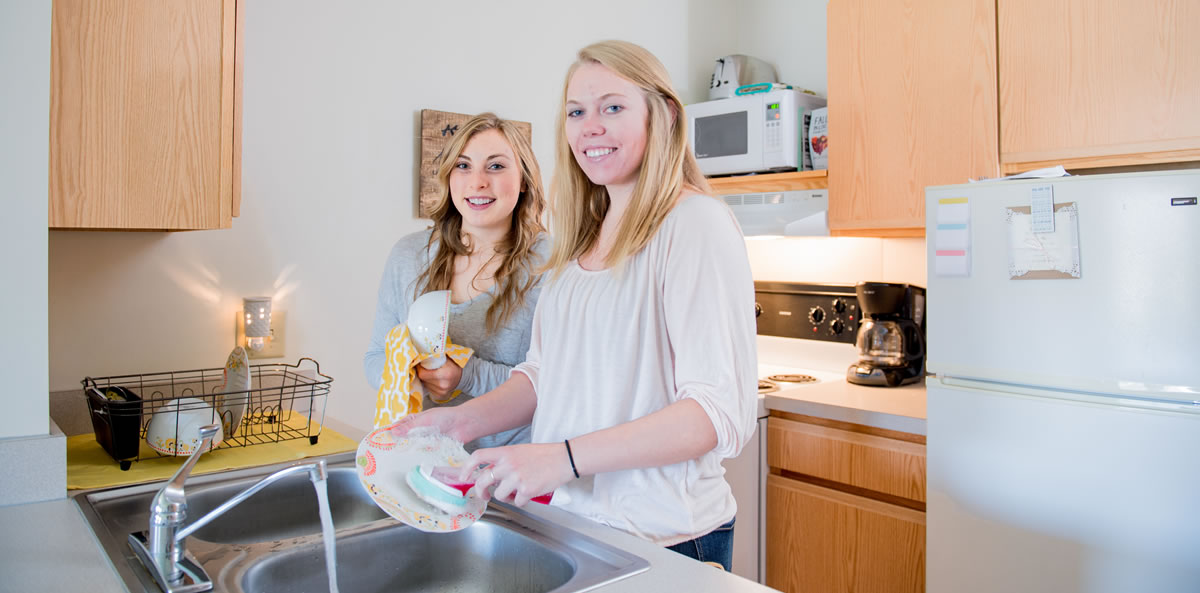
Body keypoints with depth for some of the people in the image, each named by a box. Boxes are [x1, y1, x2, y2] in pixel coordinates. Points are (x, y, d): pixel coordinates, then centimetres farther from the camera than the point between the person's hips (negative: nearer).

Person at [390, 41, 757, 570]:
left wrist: (564, 458, -28)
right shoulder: (581, 235, 9)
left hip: (663, 540, -7)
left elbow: (722, 412, -23)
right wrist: (466, 419, -4)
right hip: (566, 516, 7)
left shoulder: (695, 222, -16)